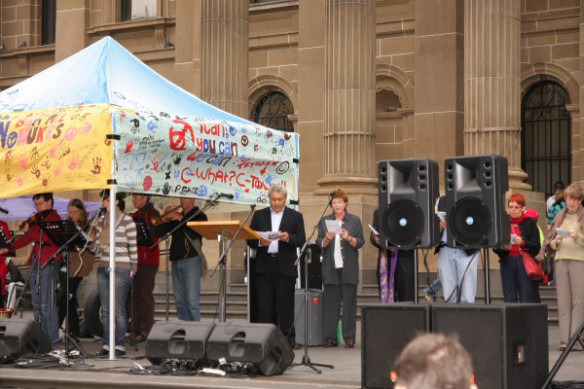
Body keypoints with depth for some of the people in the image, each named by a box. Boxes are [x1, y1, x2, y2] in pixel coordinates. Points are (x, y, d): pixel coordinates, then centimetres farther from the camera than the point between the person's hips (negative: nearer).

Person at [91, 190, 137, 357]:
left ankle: (120, 345, 0)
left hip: (121, 270, -6)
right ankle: (106, 344, 11)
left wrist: (133, 269, -7)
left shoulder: (127, 221, -5)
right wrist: (93, 239, -2)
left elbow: (133, 248, -5)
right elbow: (98, 248, 17)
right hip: (103, 268, 6)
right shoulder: (102, 221, 14)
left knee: (118, 310, -5)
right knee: (105, 310, 7)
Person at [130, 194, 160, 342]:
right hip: (136, 259, 8)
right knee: (136, 295, 8)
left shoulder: (153, 215, -7)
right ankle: (137, 329, 12)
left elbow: (153, 238, -17)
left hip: (148, 260, -8)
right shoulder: (136, 215, 17)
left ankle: (147, 331, -8)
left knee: (145, 295, -8)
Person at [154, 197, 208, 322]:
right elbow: (159, 232, 12)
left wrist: (181, 219, -13)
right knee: (180, 302, 6)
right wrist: (163, 220, -4)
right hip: (176, 261, 6)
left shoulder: (199, 216, 3)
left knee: (192, 301, -12)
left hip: (191, 259, -6)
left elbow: (195, 234, -14)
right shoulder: (176, 216, 18)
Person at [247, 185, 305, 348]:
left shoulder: (295, 216, 8)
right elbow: (250, 240, 9)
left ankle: (288, 339, 2)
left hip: (285, 267, -2)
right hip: (264, 267, 2)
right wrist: (260, 242, -12)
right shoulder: (259, 215, 13)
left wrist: (288, 238, -19)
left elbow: (301, 240, 0)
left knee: (285, 305, -1)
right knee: (264, 305, 1)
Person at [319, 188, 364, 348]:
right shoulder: (324, 221, 11)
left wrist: (349, 238, -15)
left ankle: (349, 338, 1)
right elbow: (320, 244, 7)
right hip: (331, 268, 1)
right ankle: (330, 337, 1)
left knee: (349, 303, -1)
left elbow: (360, 242, 3)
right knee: (330, 303, -1)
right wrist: (327, 238, -12)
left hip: (349, 268, -1)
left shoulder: (354, 220, 8)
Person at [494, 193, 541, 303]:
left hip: (524, 262, -2)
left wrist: (523, 242, -18)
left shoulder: (529, 223, 4)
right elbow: (495, 247, 8)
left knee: (526, 300, -5)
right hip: (507, 262, 2)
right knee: (509, 299, 1)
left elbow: (536, 247, -3)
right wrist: (503, 248, -12)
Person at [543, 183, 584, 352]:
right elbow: (548, 242, 17)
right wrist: (555, 241, -3)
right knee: (563, 301, 0)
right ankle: (564, 340, -1)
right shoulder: (559, 217, 16)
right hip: (561, 260, 4)